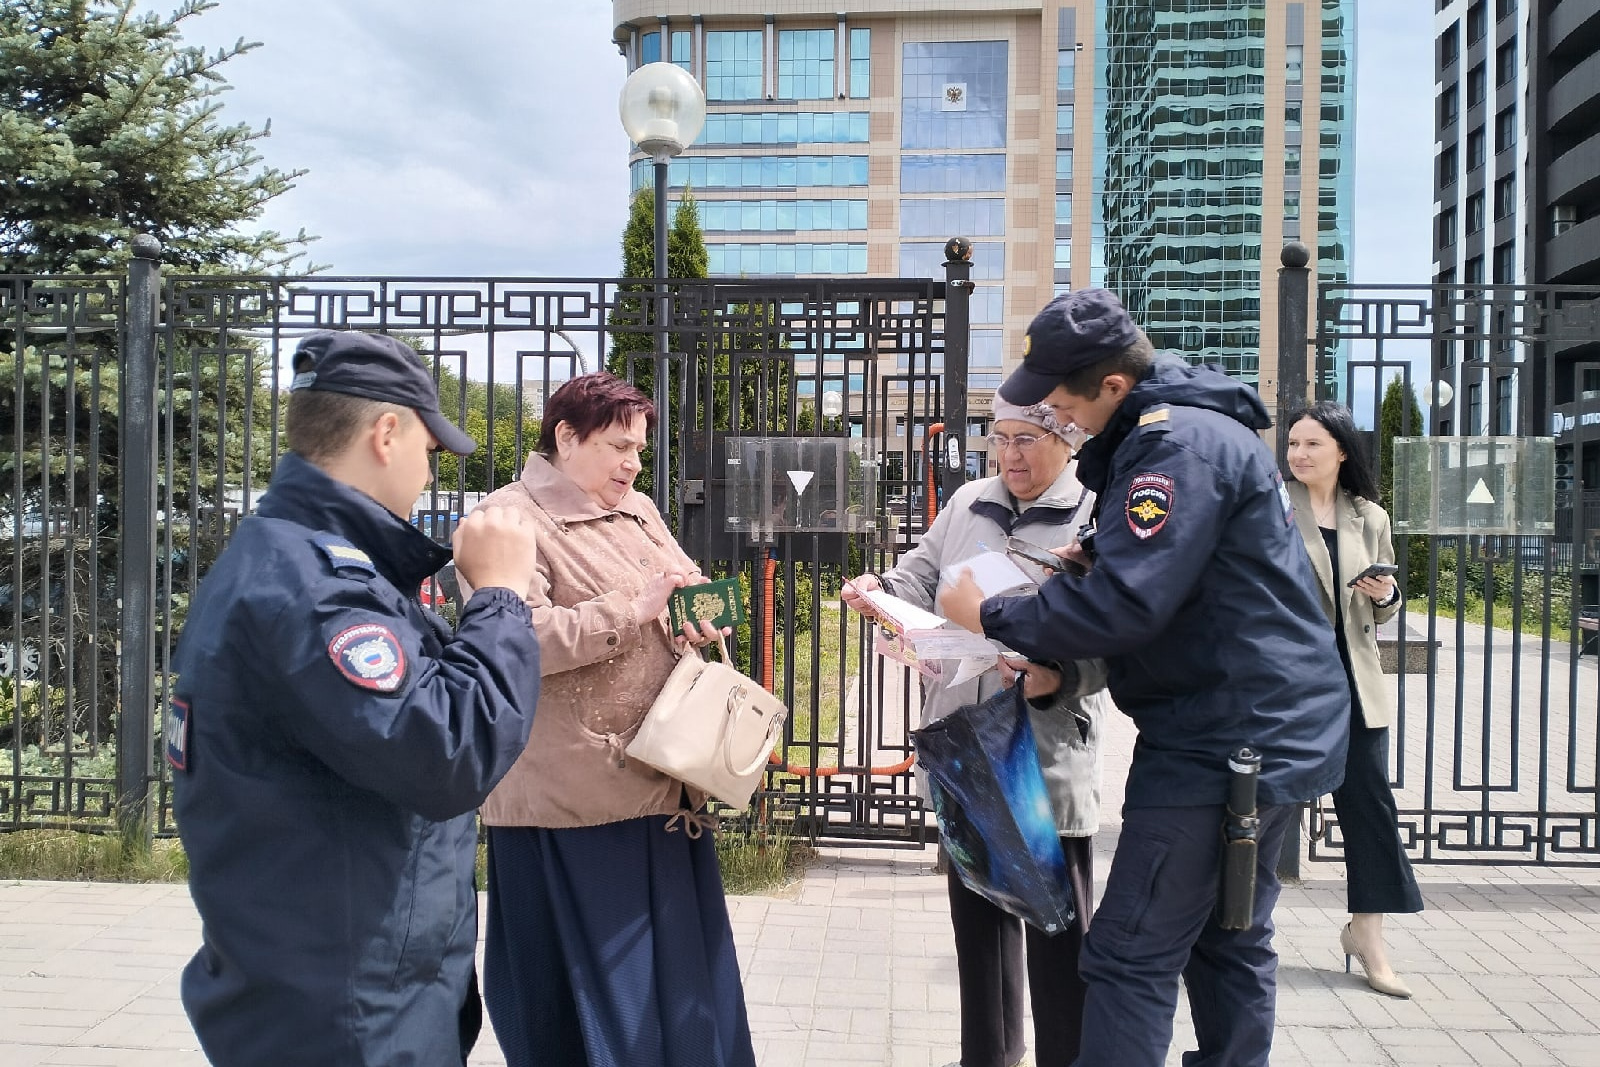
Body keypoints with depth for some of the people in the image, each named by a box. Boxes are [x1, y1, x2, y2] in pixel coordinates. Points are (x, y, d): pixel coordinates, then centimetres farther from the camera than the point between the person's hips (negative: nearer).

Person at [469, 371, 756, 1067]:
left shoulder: (638, 510, 13)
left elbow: (684, 583, 25)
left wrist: (697, 621, 1)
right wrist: (634, 607, -19)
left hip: (659, 783, 8)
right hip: (571, 797, -7)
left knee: (678, 966, 17)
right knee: (583, 984, 5)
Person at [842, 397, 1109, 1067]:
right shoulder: (969, 503, 9)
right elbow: (924, 574, 14)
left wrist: (1058, 680, -31)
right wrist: (882, 589, -6)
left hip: (1049, 756, -6)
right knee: (976, 909, 20)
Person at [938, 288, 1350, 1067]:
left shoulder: (1176, 441, -20)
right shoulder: (1200, 423, 13)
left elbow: (1124, 605, -26)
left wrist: (992, 617, -15)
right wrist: (1096, 551, 7)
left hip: (1217, 741, -11)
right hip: (1275, 730, 11)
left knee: (1130, 957, -5)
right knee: (1232, 943, 20)